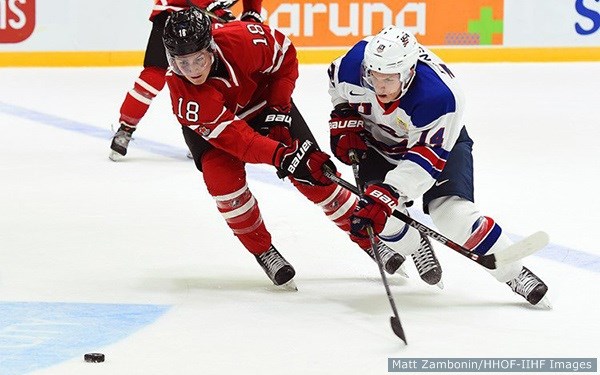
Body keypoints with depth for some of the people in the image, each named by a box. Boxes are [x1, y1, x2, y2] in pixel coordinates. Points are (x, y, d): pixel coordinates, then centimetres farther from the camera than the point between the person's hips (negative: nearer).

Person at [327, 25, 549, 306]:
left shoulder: (439, 97, -41)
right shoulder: (356, 62, -28)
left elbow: (425, 160, -40)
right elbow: (339, 85, -2)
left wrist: (386, 195, -48)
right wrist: (344, 120, -9)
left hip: (437, 139, -4)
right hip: (380, 138, 4)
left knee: (451, 212, -23)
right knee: (379, 212, -15)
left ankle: (515, 274, -10)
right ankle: (414, 248, 18)